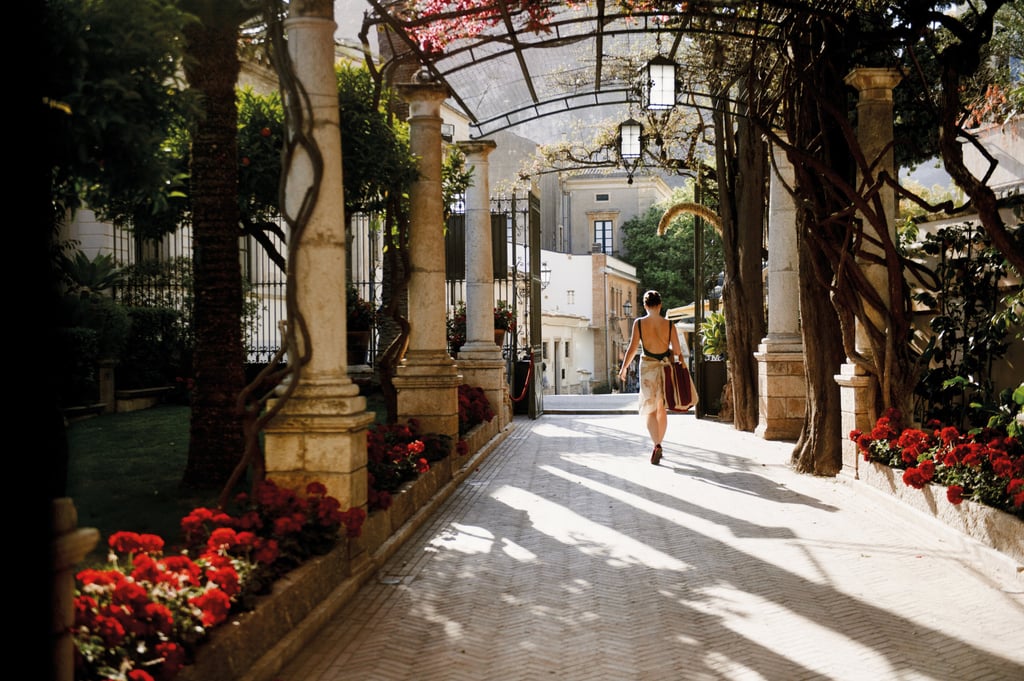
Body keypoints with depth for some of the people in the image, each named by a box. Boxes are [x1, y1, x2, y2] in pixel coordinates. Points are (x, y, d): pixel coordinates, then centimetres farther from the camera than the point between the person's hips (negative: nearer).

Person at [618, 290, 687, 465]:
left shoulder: (639, 323, -7)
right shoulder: (669, 325, -5)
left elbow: (633, 348, -8)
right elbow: (678, 352, -2)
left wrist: (624, 368, 3)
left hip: (647, 366, -1)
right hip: (666, 367, 1)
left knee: (650, 409, 3)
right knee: (662, 410, 16)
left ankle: (657, 445, -18)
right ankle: (658, 445, 25)